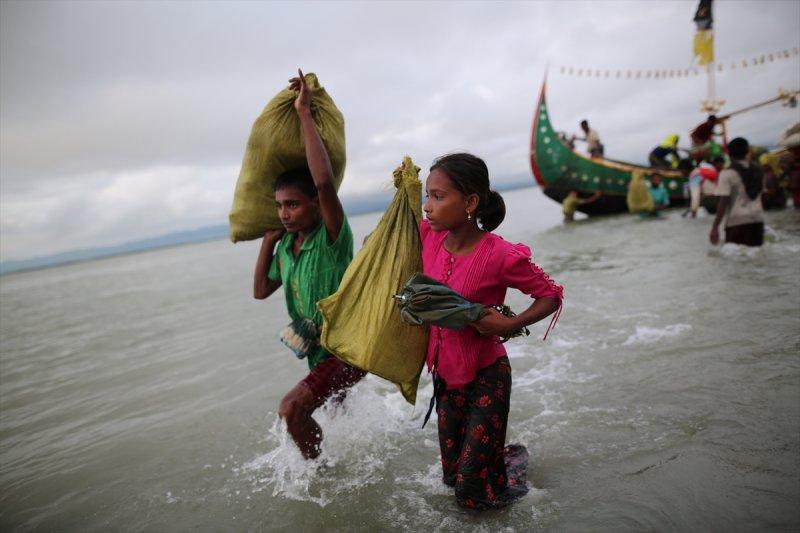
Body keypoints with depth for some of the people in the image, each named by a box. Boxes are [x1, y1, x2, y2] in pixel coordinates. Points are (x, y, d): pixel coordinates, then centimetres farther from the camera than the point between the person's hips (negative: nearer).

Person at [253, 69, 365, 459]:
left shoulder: (332, 236, -23)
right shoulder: (287, 245, -2)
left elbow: (324, 182, -41)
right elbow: (260, 291, 6)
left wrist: (304, 113, -36)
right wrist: (267, 241, -4)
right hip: (319, 350, 9)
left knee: (292, 409, -20)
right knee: (336, 405, 33)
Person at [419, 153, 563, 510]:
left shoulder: (500, 255, -25)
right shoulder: (429, 237, -10)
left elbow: (552, 296, -12)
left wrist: (509, 325, -26)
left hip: (485, 377, -6)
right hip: (445, 374, 6)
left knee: (472, 495, 4)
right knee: (452, 477, 21)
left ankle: (515, 460, 32)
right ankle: (505, 454, 48)